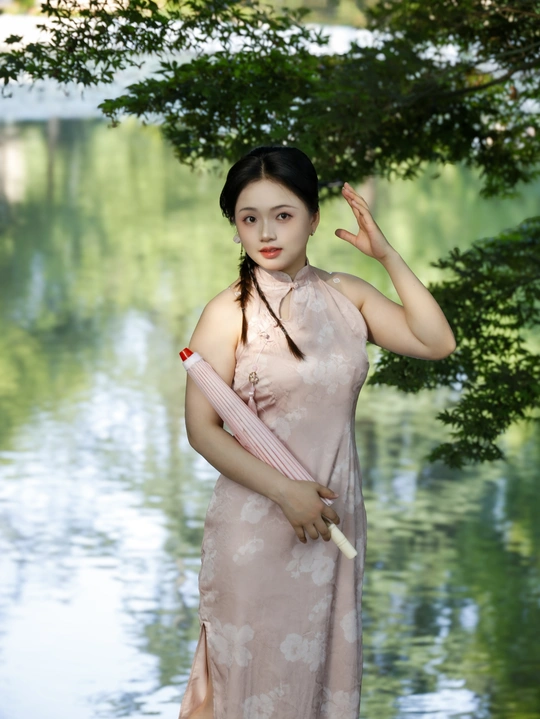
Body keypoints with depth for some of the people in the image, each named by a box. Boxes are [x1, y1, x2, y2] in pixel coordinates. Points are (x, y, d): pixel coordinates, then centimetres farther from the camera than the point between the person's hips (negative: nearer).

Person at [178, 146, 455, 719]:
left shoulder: (345, 295, 5)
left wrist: (387, 254, -5)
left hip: (335, 516, 4)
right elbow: (202, 429, -11)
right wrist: (285, 491, -18)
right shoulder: (229, 314, -9)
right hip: (256, 526, -4)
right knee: (259, 672, 6)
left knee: (328, 662, 14)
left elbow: (436, 342, 1)